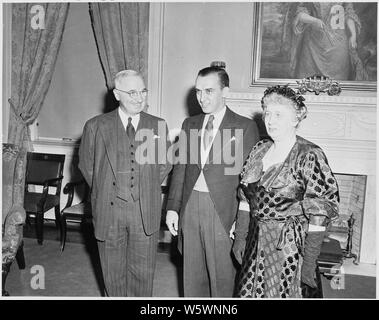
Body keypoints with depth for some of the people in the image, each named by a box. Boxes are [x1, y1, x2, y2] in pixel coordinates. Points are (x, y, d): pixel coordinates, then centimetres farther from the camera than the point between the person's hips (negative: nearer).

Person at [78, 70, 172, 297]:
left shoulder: (159, 126, 2)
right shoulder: (96, 126, -2)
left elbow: (165, 164, 11)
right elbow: (86, 164, 9)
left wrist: (147, 190, 6)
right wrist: (102, 192, 5)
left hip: (146, 212, 1)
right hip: (108, 210, 0)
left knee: (143, 272, 11)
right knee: (113, 272, 15)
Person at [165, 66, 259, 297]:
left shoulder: (245, 127, -5)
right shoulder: (190, 124, 10)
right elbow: (180, 168, 12)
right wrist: (173, 207, 7)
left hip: (222, 211, -4)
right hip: (190, 206, 5)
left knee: (222, 277, 8)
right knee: (192, 277, 16)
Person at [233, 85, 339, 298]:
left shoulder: (309, 156, -14)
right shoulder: (260, 150, 5)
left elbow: (318, 217, -14)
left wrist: (309, 264, -14)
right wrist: (240, 238, 7)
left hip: (289, 247, -5)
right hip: (255, 243, 6)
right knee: (249, 293, 14)